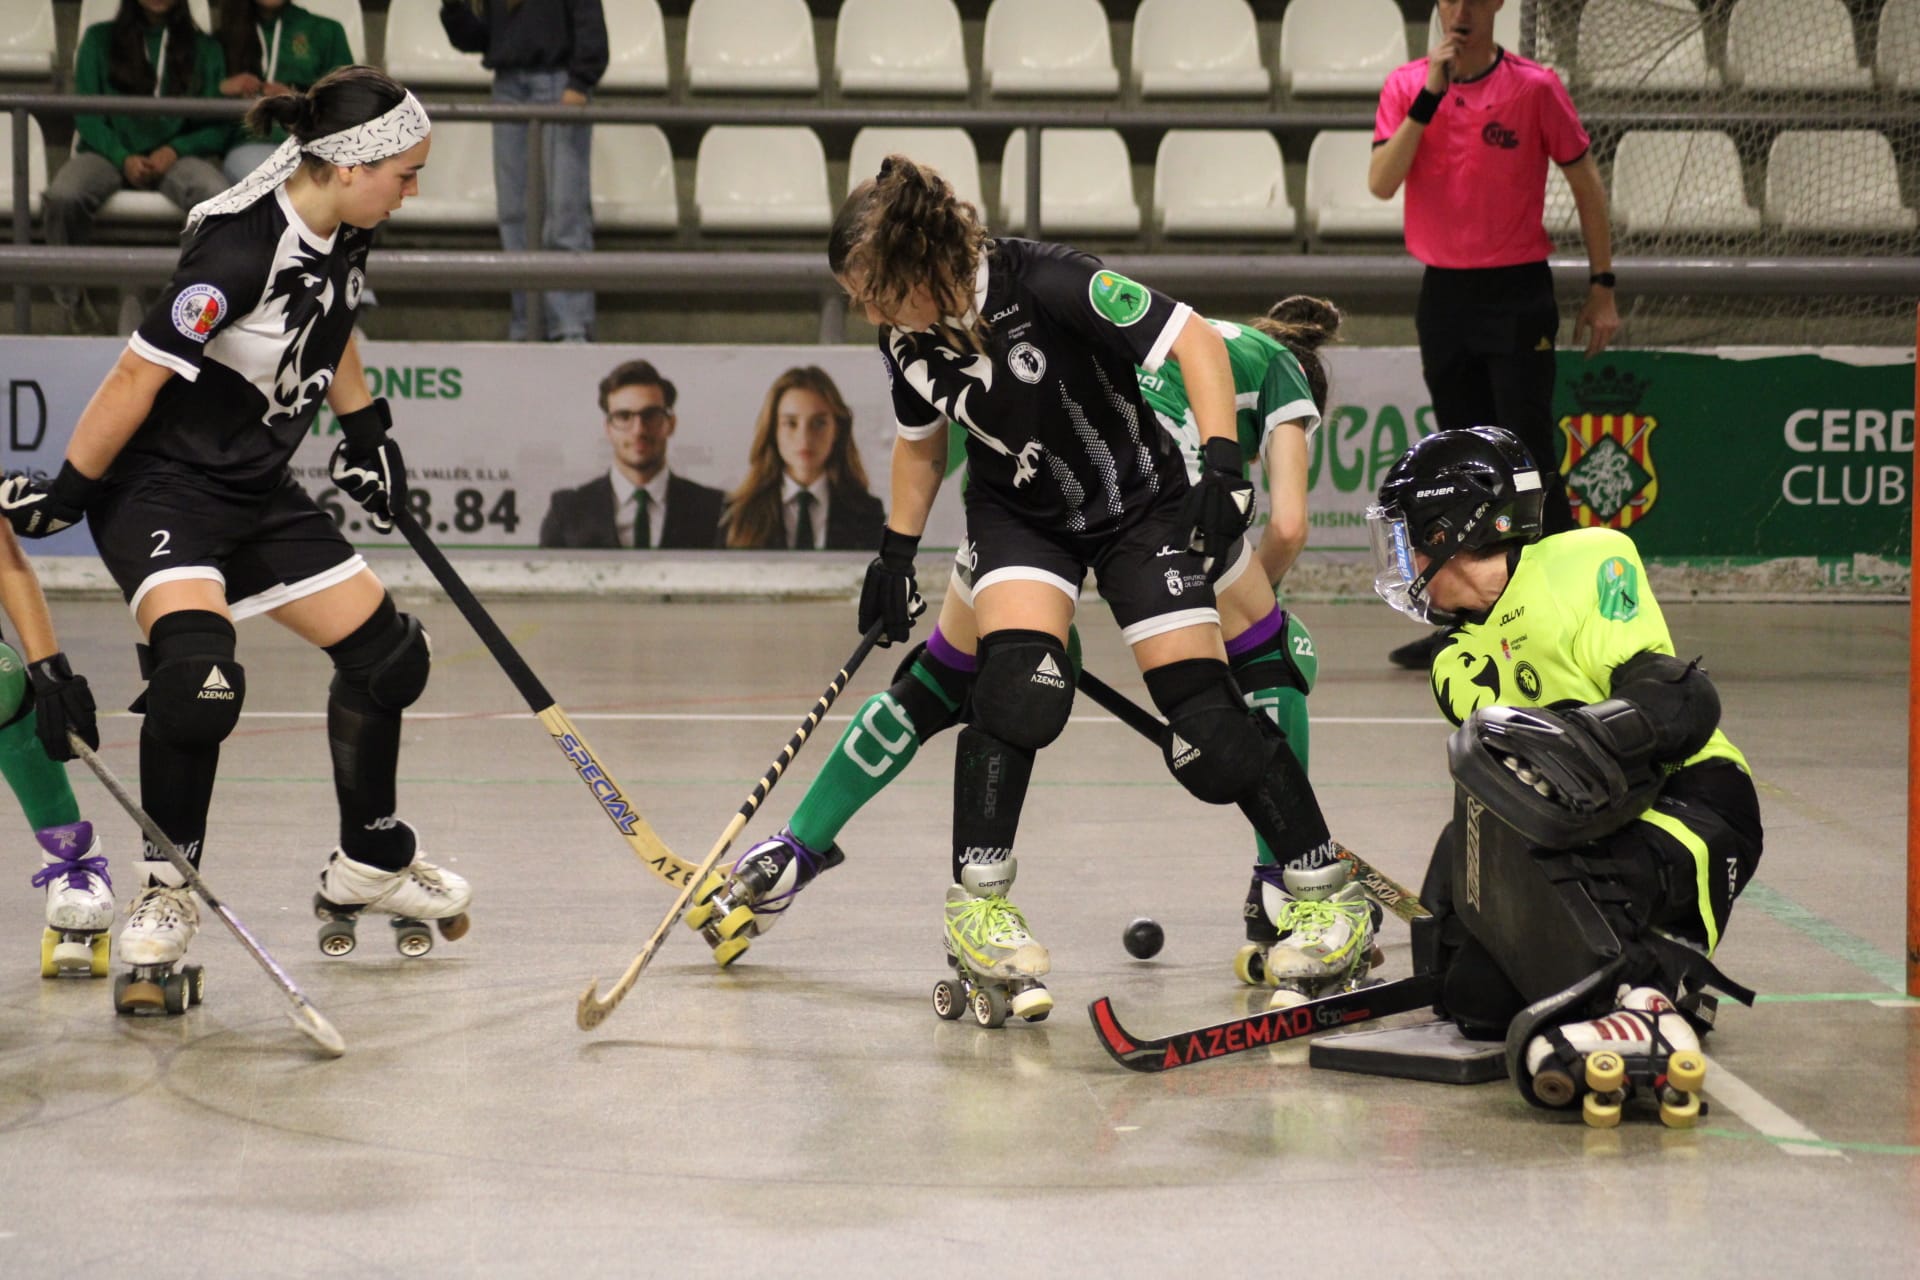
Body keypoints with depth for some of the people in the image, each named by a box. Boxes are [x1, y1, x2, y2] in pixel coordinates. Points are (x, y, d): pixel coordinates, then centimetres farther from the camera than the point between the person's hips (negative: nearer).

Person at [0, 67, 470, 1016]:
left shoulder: (343, 235, -1)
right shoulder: (239, 248, -28)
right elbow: (135, 379, -22)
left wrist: (366, 430, 20)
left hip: (260, 488, 9)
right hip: (160, 485, -9)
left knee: (385, 651, 9)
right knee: (197, 671, -29)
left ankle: (370, 867, 30)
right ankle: (165, 899, -10)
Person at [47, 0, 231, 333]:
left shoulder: (204, 48, 16)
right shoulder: (100, 39, 15)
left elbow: (218, 127, 9)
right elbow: (86, 115, 6)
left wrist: (175, 151, -11)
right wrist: (123, 158, -11)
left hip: (177, 155, 0)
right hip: (111, 152, 0)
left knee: (218, 197, -37)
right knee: (64, 196, -35)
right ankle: (70, 298, -16)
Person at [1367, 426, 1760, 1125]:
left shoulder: (1582, 563, -3)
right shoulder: (1458, 670, 20)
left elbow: (1681, 704, -15)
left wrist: (1576, 738, -31)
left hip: (1696, 806, -7)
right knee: (1478, 993, -17)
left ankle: (1639, 1004, -48)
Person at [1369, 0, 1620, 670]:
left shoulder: (1535, 86, -6)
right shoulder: (1406, 87, 2)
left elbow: (1586, 181, 1)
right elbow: (1382, 183, -10)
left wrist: (1601, 287, -1)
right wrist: (1429, 98, -18)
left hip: (1518, 294, -4)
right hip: (1444, 294, 4)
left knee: (1529, 461, -9)